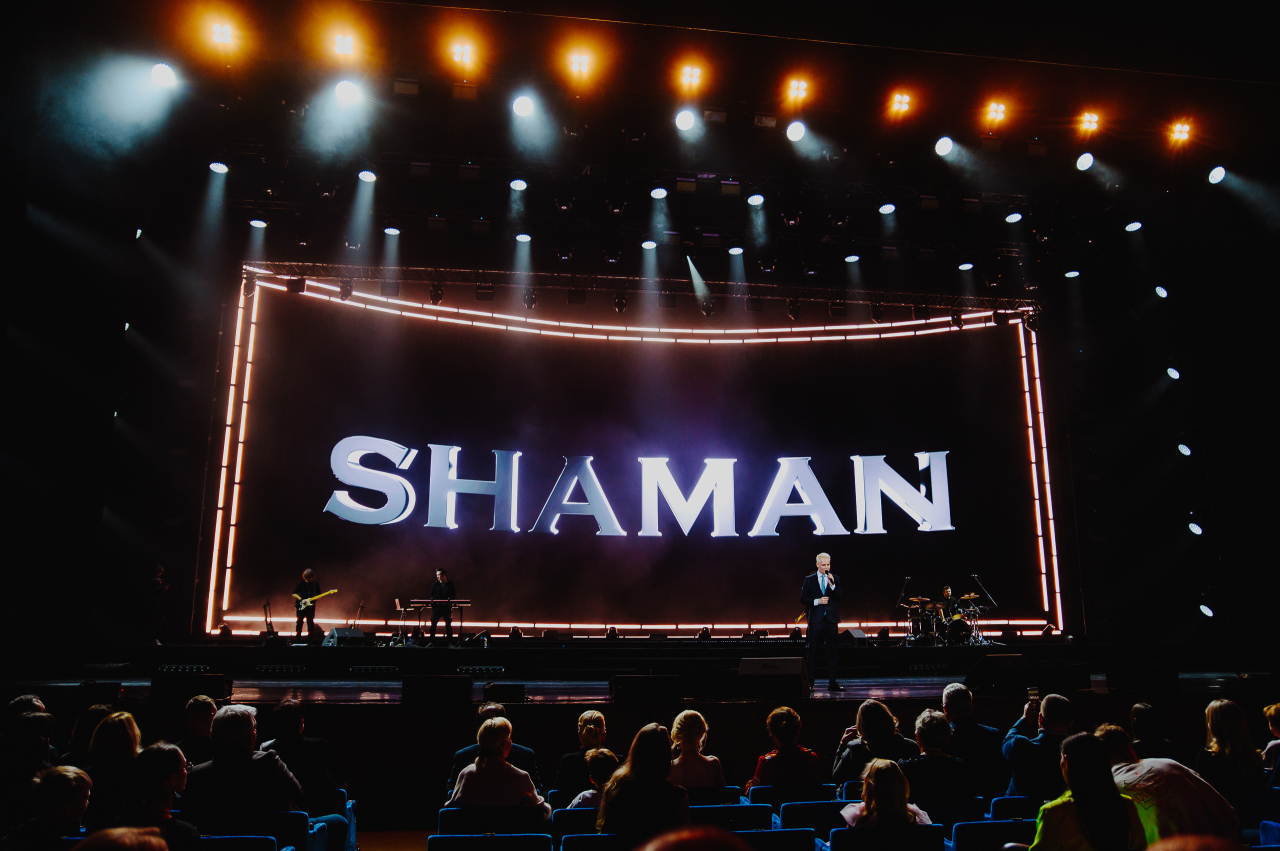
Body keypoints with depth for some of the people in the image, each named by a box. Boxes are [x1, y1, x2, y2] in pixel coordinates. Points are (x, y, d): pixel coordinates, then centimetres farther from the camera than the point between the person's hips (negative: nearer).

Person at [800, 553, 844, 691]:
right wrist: (817, 601, -12)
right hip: (816, 619, -1)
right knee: (813, 651, 1)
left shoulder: (834, 579, 7)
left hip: (832, 619, 1)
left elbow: (840, 598, -1)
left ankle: (832, 682, 7)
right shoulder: (809, 579, 4)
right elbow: (803, 599, 2)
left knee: (832, 652, 4)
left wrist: (832, 585, -14)